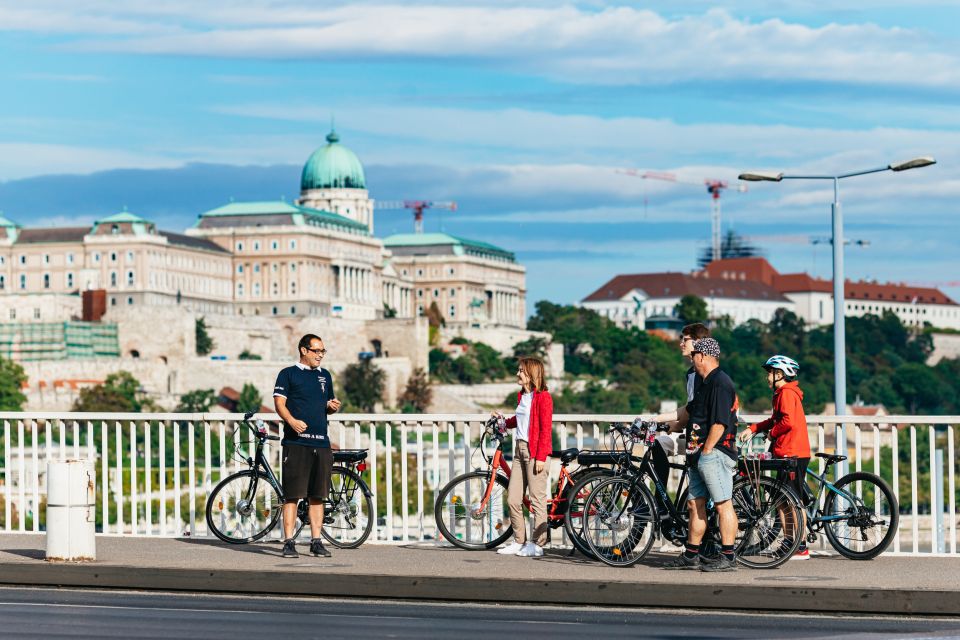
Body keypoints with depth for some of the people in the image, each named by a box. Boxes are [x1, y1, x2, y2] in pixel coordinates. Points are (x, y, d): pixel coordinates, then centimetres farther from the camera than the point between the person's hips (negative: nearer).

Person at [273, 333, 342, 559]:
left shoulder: (325, 376, 19)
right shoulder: (288, 374, 4)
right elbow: (279, 402, -5)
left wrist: (333, 407, 2)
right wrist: (292, 421, -23)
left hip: (321, 442, 5)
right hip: (296, 441, -5)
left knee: (318, 495, 6)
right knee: (292, 495, -6)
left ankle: (316, 541, 11)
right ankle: (288, 542, -3)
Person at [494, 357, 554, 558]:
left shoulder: (542, 397, -10)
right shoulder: (522, 396, 15)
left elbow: (546, 429, -13)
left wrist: (540, 457, -17)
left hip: (535, 451, -9)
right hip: (520, 449, 9)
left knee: (537, 500, -3)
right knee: (513, 499, 7)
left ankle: (536, 544, 2)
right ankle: (519, 542, 16)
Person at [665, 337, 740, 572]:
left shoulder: (719, 383, -14)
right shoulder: (707, 383, 19)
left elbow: (719, 423, -20)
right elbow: (689, 411, 30)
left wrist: (706, 451, -17)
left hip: (714, 453, -11)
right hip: (700, 456, 11)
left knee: (723, 504, -8)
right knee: (695, 504, 12)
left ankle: (728, 558, -7)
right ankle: (690, 556, 18)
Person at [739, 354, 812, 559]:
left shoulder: (787, 393, -13)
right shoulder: (783, 393, 19)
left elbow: (788, 421, -24)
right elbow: (775, 420, 24)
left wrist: (772, 433, -9)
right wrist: (753, 429, 14)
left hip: (793, 454, -10)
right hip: (786, 454, 10)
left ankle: (801, 548, -5)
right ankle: (789, 544, 18)